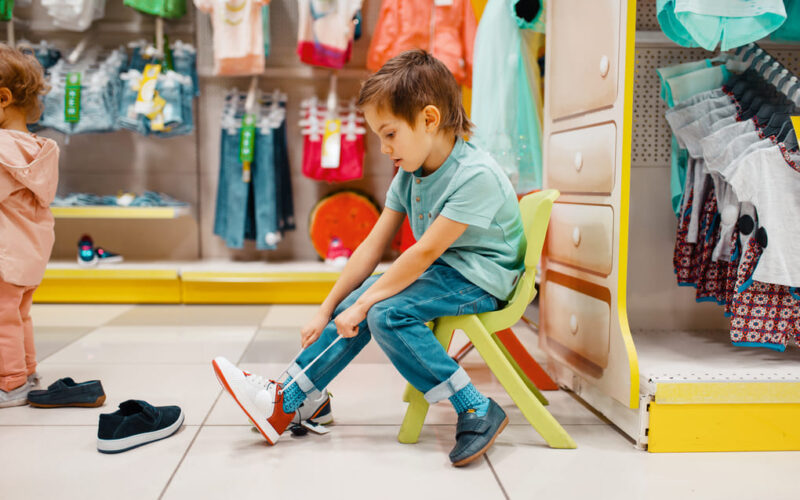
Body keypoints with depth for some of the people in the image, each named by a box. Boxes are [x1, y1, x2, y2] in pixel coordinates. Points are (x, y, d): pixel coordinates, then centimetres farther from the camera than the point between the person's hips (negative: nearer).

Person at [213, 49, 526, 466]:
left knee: (387, 314, -26)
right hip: (442, 270, 8)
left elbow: (424, 252, -26)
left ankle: (478, 412, -20)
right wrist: (326, 310, -1)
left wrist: (364, 302, -21)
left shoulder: (476, 175, -25)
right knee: (357, 305, -7)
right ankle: (285, 401, 0)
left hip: (480, 279, -8)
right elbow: (373, 246, 1)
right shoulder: (410, 174, 2)